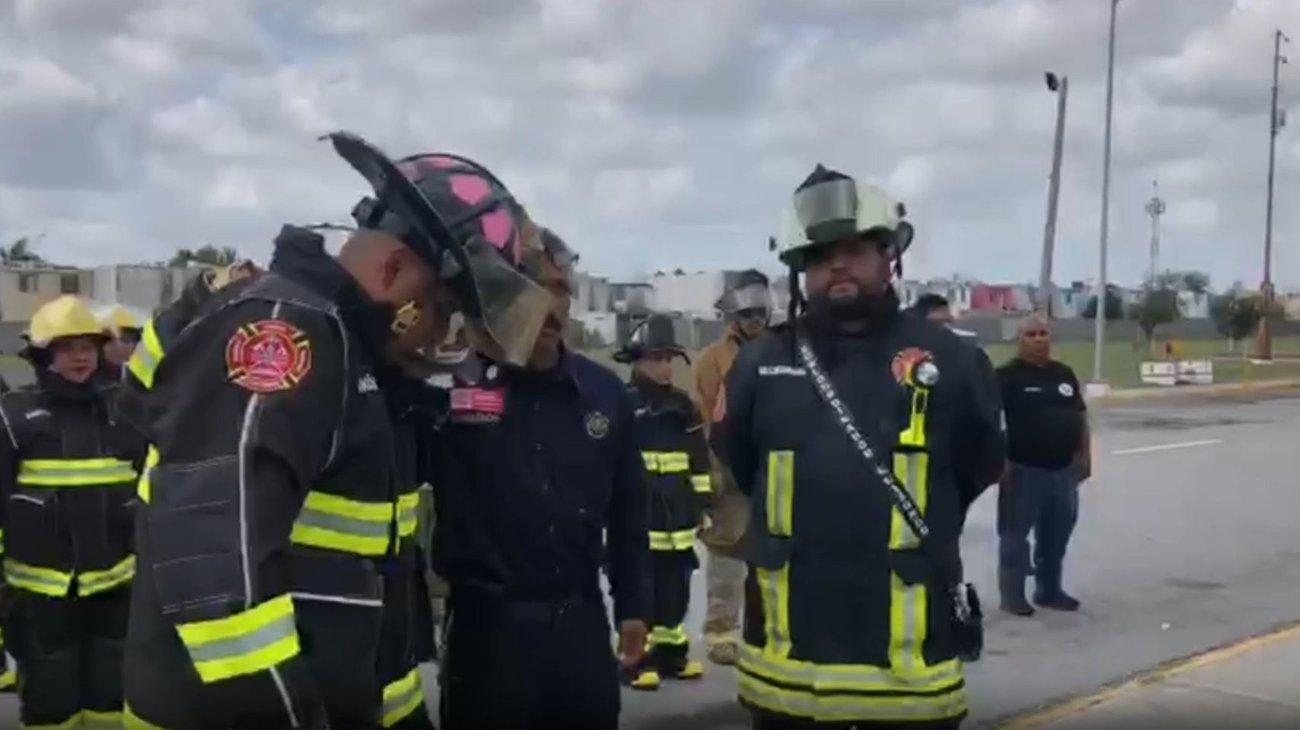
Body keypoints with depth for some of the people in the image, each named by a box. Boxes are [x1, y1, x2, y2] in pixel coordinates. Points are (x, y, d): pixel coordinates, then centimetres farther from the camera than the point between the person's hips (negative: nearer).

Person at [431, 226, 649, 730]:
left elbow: (627, 511, 12)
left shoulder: (603, 393, 5)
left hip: (582, 625, 4)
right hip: (487, 626, -3)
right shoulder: (453, 383, -8)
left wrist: (633, 606, 12)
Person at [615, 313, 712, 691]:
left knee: (675, 586, 12)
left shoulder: (683, 405, 13)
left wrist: (703, 501, 13)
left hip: (678, 513, 6)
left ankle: (671, 650, 23)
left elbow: (699, 459, 16)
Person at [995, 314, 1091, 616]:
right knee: (1016, 533, -1)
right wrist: (1001, 461, -19)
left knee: (1056, 535, 13)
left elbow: (1080, 417, 18)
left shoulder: (1064, 374, 13)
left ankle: (1050, 590, 25)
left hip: (1062, 469, 6)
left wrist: (1084, 455, 12)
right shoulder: (1007, 376, -7)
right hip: (1023, 469, -6)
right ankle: (1012, 595, 5)